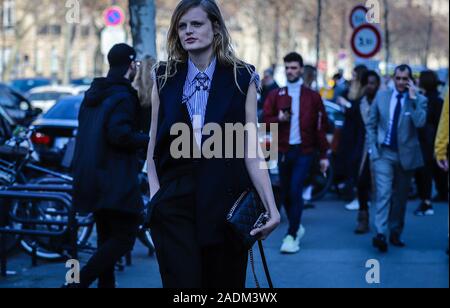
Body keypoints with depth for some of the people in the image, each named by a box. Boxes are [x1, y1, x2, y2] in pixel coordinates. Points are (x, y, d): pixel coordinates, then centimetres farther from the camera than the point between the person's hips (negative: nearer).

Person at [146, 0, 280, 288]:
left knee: (225, 284, 5)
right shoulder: (165, 79, 8)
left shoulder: (242, 79, 3)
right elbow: (154, 145, 8)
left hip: (227, 203, -1)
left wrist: (271, 207, -9)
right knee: (182, 284, -5)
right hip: (174, 203, 1)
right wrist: (154, 196, -6)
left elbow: (251, 151, 0)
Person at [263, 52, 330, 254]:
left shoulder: (312, 97, 3)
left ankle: (292, 236, -9)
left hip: (304, 151, -3)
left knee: (295, 192, -13)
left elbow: (321, 127, 5)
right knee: (286, 194, 8)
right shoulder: (275, 96, 8)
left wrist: (324, 155, 3)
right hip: (283, 151, 3)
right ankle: (297, 227, 29)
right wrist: (279, 119, -17)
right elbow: (266, 120, 5)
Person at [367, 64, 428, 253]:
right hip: (384, 153, 0)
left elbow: (420, 123, -20)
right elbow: (371, 125, 10)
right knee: (383, 193, -13)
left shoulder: (418, 100, -1)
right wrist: (372, 148, 1)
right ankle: (380, 234, -21)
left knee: (400, 196, 10)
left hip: (406, 155, 0)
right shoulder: (381, 96, 4)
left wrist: (413, 98, -20)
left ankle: (395, 233, 22)